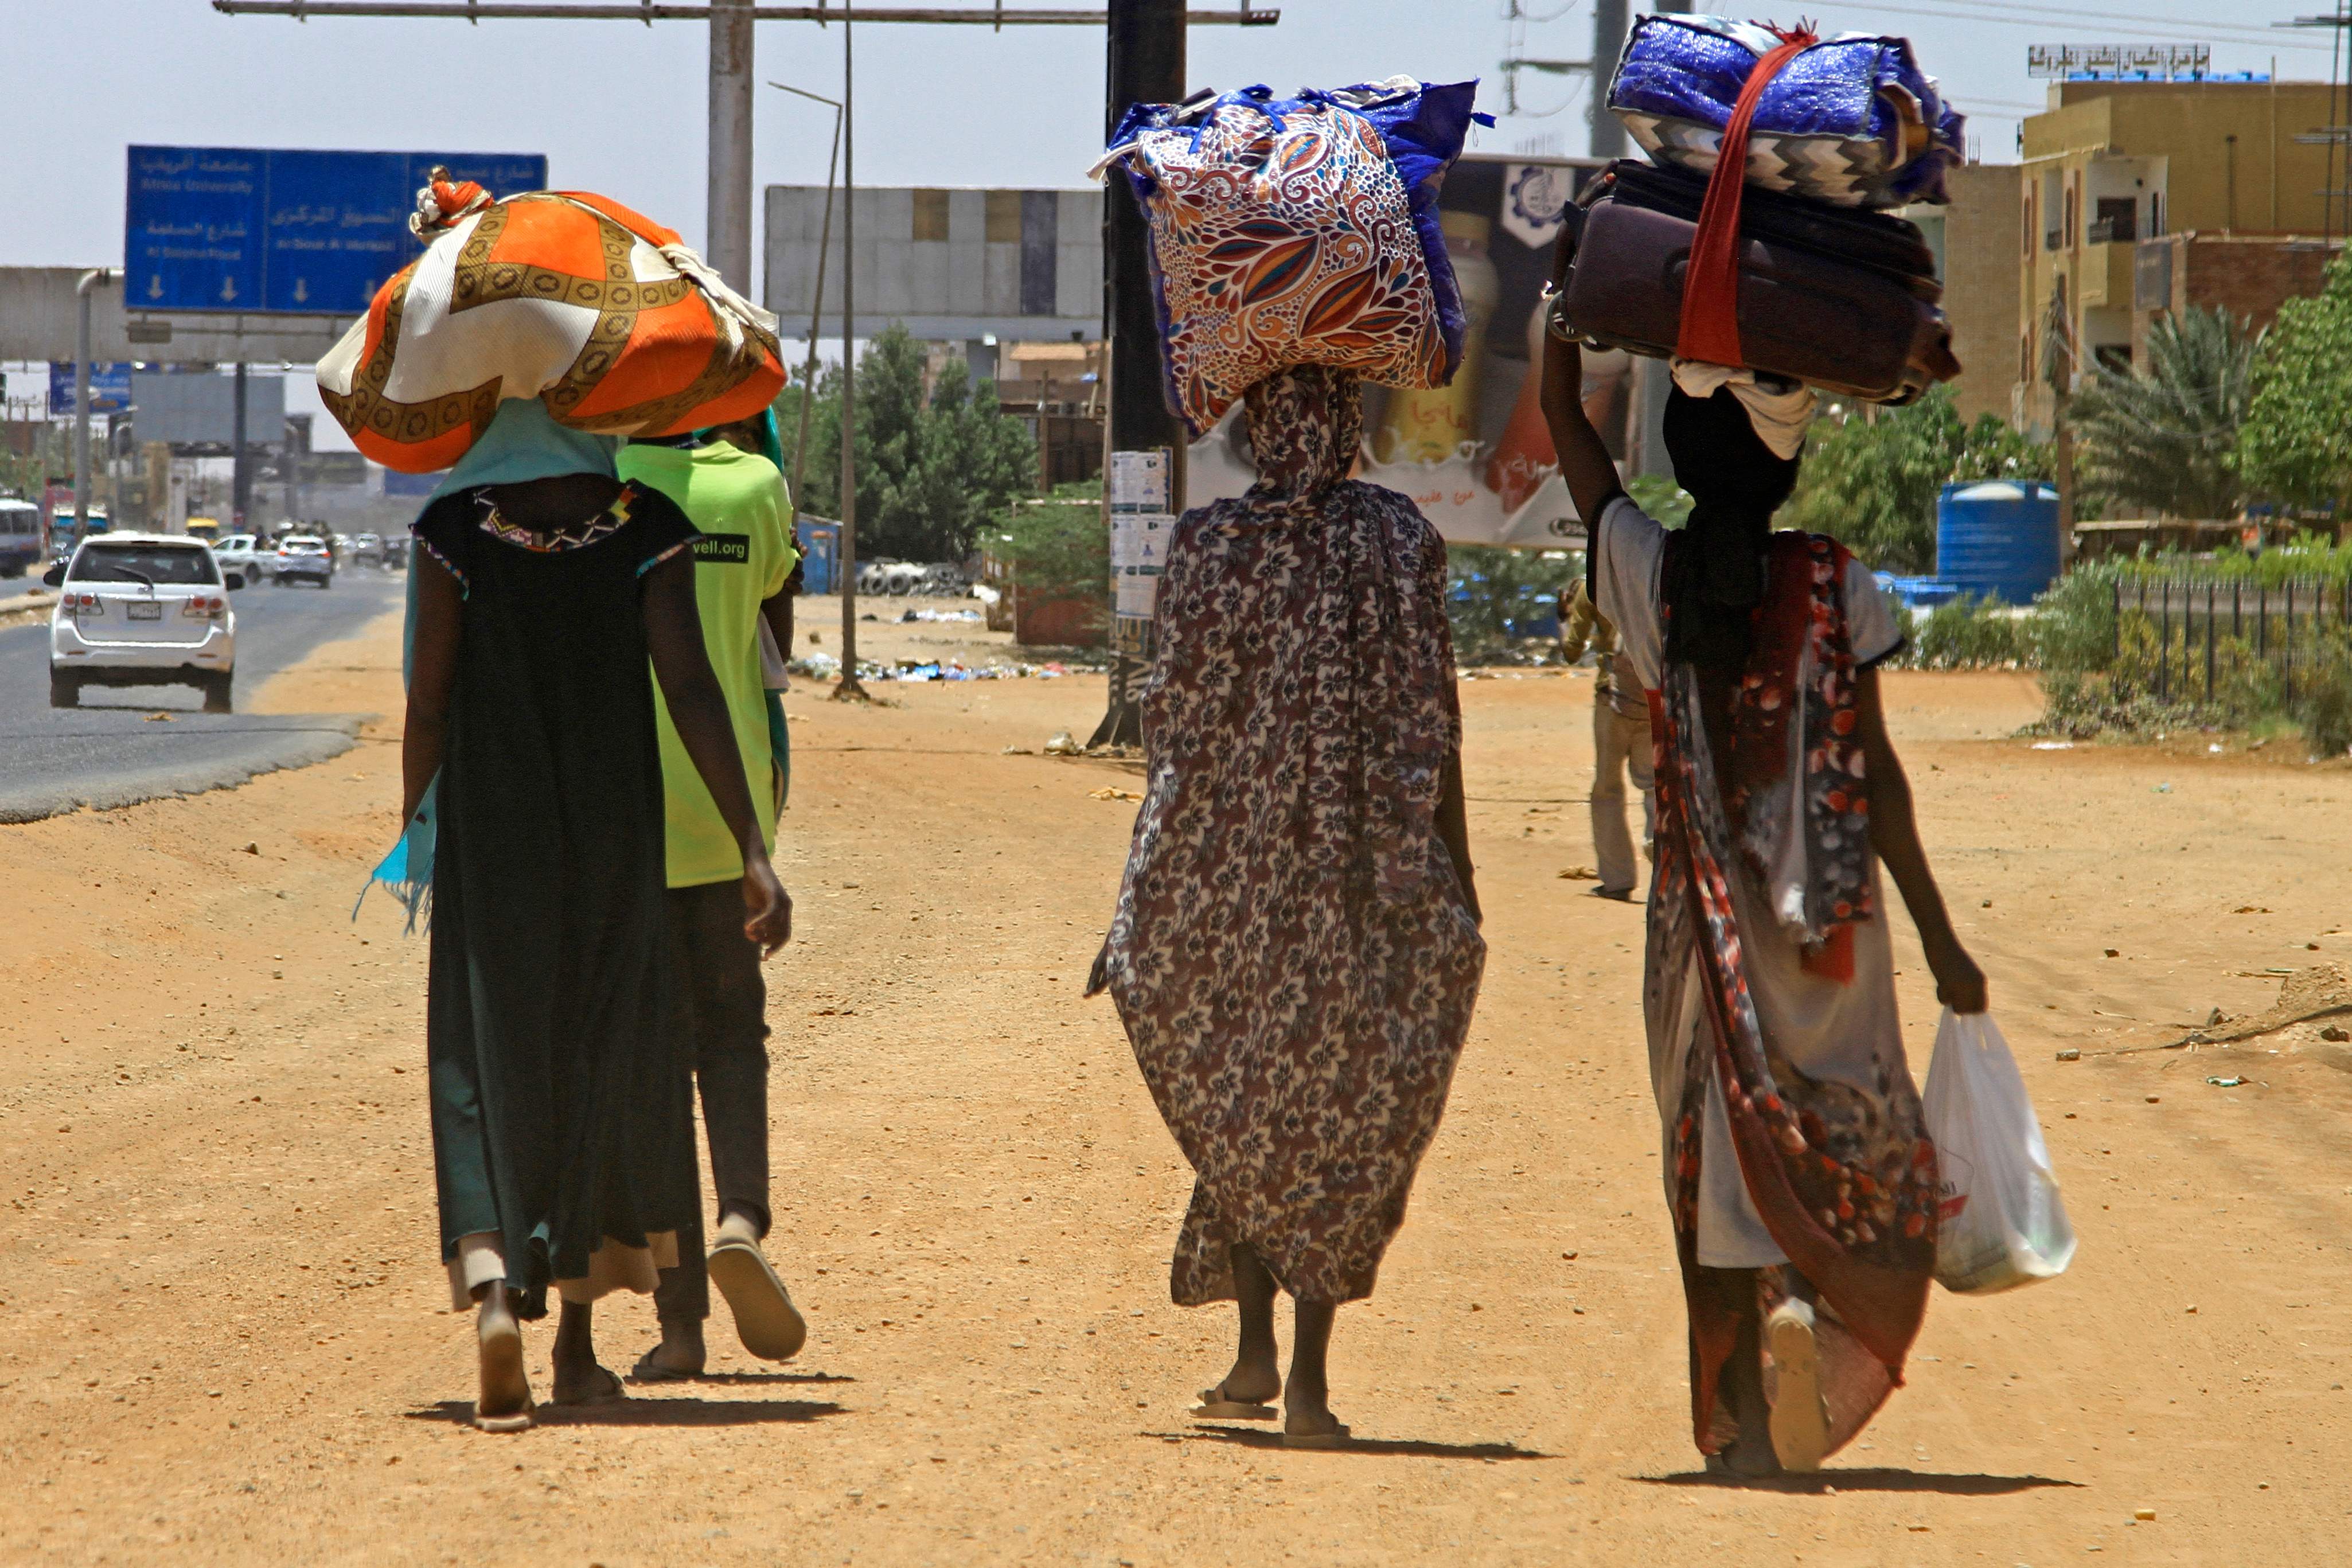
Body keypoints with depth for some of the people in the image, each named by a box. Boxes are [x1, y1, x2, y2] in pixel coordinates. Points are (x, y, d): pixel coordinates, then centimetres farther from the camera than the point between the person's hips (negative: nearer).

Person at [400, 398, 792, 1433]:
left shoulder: (458, 532, -7)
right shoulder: (646, 532, -6)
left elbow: (429, 703, -4)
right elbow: (691, 690, -12)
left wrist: (410, 833, 11)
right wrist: (754, 851, -13)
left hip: (490, 836, -1)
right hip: (613, 834, 1)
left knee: (486, 1066, 1)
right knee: (604, 1067, 16)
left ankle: (493, 1285, -27)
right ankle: (577, 1340, 23)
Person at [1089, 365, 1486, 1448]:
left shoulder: (1205, 544, -4)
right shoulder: (1403, 542, -3)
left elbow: (1176, 734, -4)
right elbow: (1433, 726, -3)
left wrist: (1138, 906, 1)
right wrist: (1456, 880, 4)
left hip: (1229, 870, 0)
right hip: (1369, 874, 0)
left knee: (1236, 1111, 18)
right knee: (1345, 1121, 6)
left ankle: (1255, 1348, 12)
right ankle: (1308, 1374, -2)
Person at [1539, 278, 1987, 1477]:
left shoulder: (1648, 573, -4)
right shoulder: (1836, 590, -8)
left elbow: (1563, 419, 10)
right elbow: (1873, 774, -7)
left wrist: (1575, 277, 19)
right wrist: (1939, 939, -2)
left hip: (1703, 910, 1)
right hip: (1826, 919, -1)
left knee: (1721, 1146, 7)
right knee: (1856, 1147, 13)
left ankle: (1741, 1423, 1)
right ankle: (1811, 1299, -17)